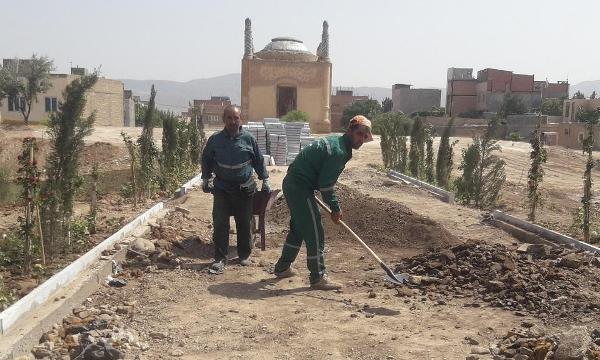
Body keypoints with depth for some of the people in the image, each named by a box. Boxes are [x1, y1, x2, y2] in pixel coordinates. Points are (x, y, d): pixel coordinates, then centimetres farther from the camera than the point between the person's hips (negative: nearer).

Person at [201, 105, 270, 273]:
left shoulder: (248, 138, -3)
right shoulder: (215, 139, -2)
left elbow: (259, 160, 8)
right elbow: (206, 160, 12)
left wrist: (264, 180, 11)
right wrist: (205, 180, 16)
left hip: (244, 189, 0)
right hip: (222, 188, 0)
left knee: (244, 223, 10)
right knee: (220, 224, -5)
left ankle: (244, 255, 26)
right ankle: (220, 259, 3)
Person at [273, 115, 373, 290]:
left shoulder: (335, 141, 13)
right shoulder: (338, 151, -19)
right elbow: (325, 184, -19)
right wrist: (335, 208, -8)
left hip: (292, 184, 11)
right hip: (300, 188, -11)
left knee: (298, 228, 22)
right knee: (314, 233, -4)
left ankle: (283, 267, 35)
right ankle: (318, 278, 4)